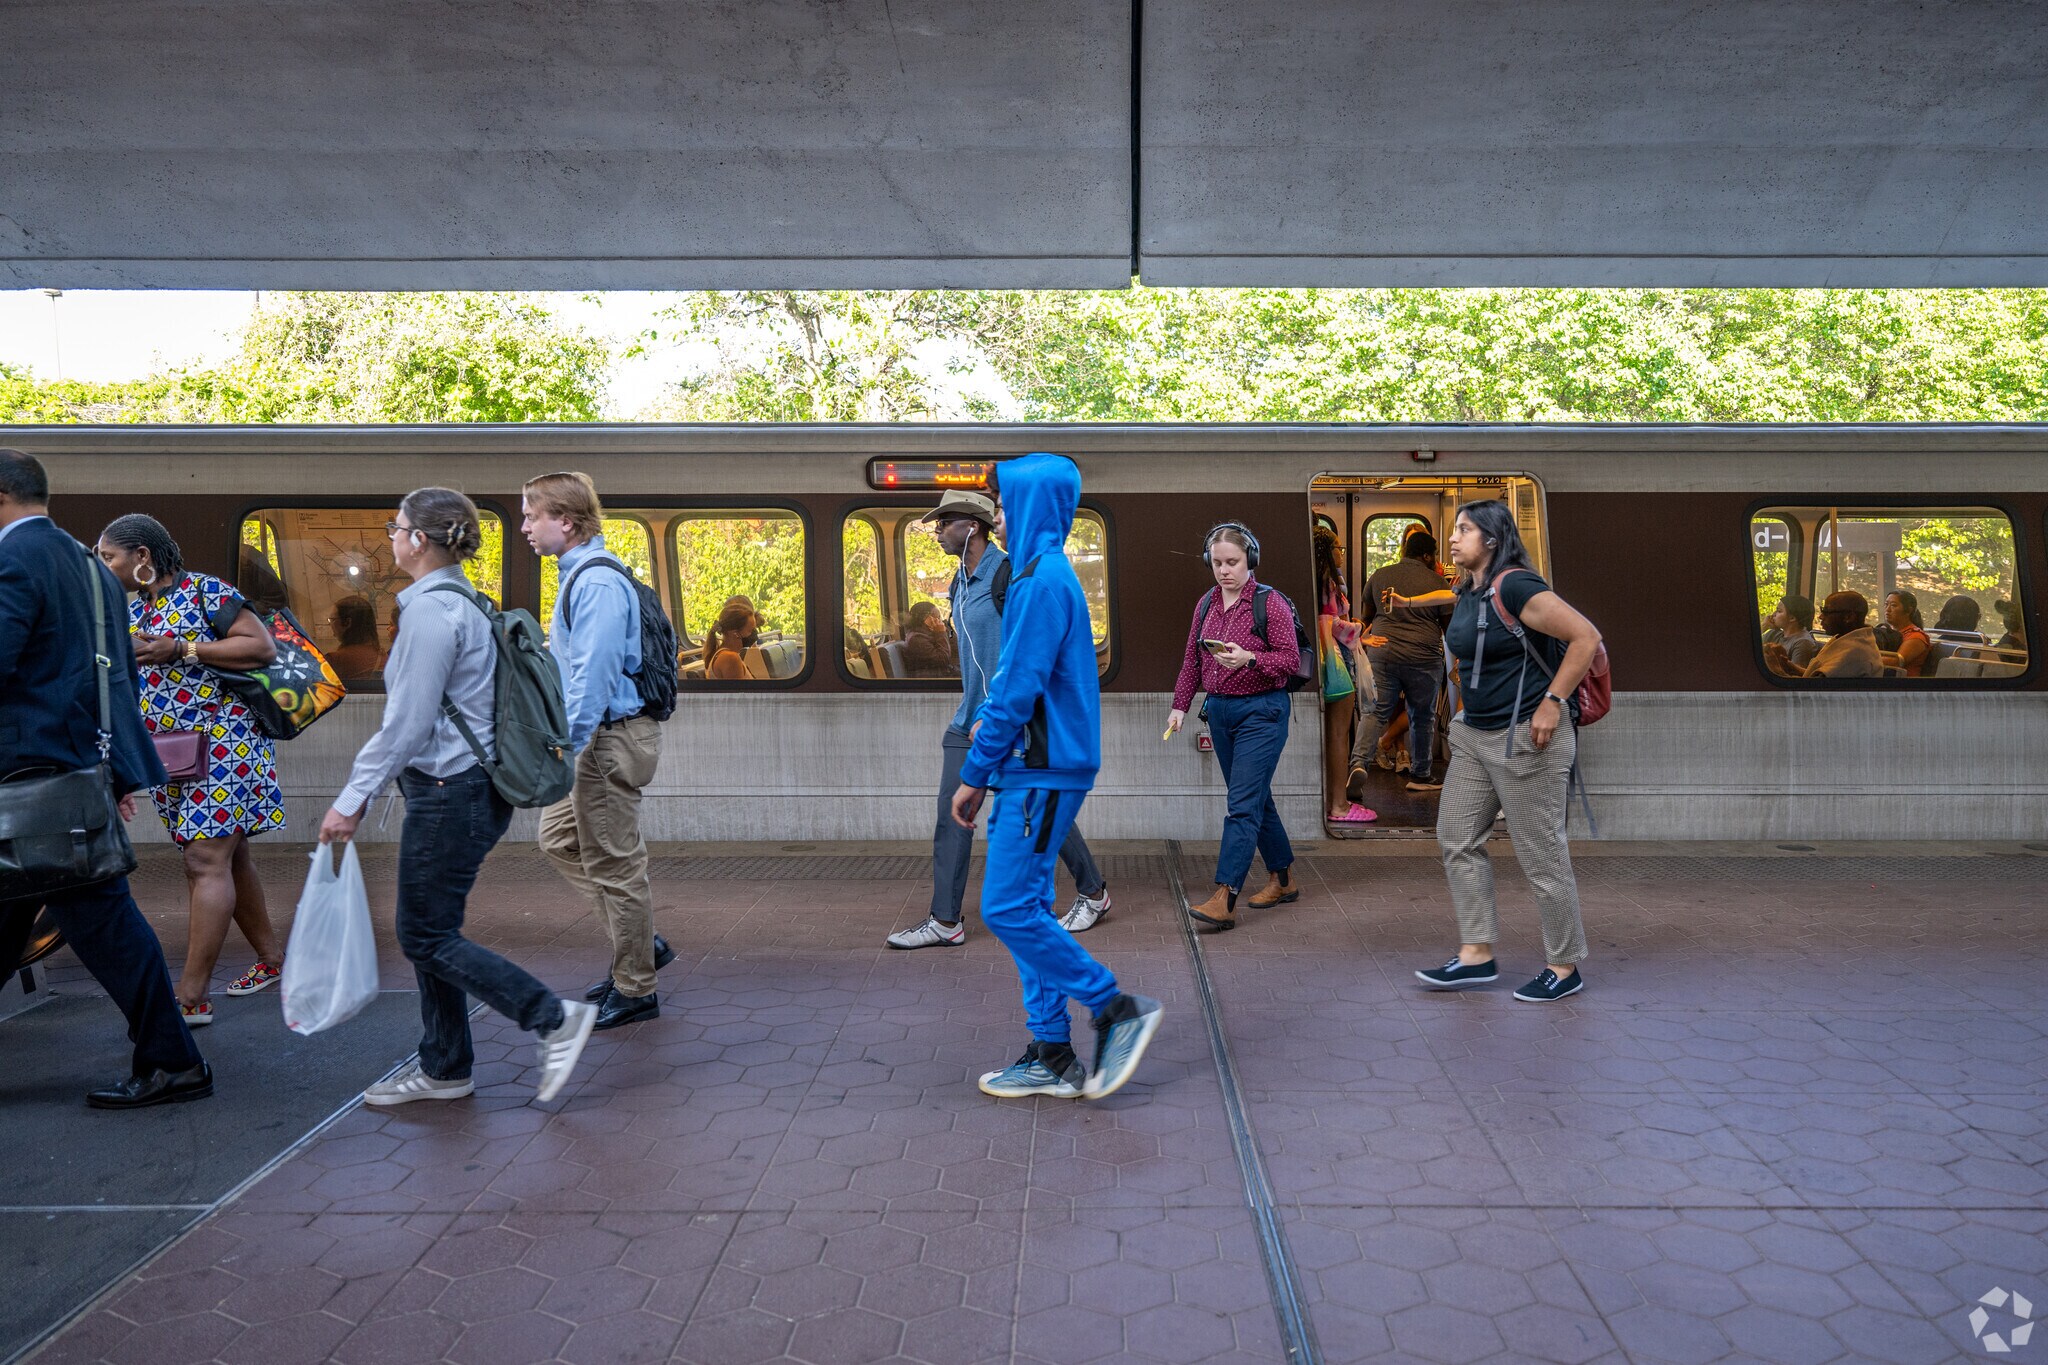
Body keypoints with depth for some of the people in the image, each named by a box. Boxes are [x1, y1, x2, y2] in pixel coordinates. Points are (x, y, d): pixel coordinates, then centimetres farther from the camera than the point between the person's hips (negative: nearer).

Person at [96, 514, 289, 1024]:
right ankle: (271, 957, 26)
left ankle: (190, 997, -12)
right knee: (226, 857, 14)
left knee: (208, 861, -11)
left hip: (223, 743, -9)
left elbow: (263, 647, -16)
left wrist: (182, 649, -18)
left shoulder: (205, 591, -8)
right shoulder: (131, 612, 15)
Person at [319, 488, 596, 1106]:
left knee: (426, 937, 0)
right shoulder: (465, 602, 13)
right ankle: (443, 1068, 25)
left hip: (449, 794, -10)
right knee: (429, 932, 16)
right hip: (468, 785, 10)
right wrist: (364, 792, 23)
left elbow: (407, 723, -19)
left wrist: (351, 799, -12)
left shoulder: (432, 610, -17)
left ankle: (555, 1017, -1)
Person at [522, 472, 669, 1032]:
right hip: (598, 736, 11)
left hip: (613, 738, -11)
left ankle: (635, 990, 14)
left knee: (613, 862, 0)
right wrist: (565, 743, 21)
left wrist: (563, 748, -23)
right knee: (559, 837, 19)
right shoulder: (579, 575, 14)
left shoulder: (597, 581, -19)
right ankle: (643, 945, 26)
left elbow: (593, 673, -24)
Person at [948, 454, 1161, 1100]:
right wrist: (989, 724, 11)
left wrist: (974, 773, -15)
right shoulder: (1047, 574, 17)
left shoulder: (1042, 580, -15)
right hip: (1036, 767, 10)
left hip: (1042, 772, -10)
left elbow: (1019, 687, -20)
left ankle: (1119, 1009, 3)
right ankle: (1051, 1058, 17)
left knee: (1008, 909, -8)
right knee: (1026, 910, 11)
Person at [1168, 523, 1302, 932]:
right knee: (1255, 799, 15)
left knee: (1242, 804, -11)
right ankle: (1283, 879, 28)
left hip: (1261, 711, -7)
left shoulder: (1271, 603, -8)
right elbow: (1192, 660, 16)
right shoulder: (1206, 604, 11)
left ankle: (1224, 899, -14)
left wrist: (1249, 659, -25)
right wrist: (1180, 705, 10)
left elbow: (1290, 659, -10)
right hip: (1220, 710, 7)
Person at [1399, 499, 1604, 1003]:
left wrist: (1552, 702, -20)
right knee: (1457, 840, 10)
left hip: (1526, 738, -10)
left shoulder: (1515, 587, -19)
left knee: (1541, 856, 0)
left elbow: (1586, 638, -21)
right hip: (1475, 734, 10)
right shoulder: (1467, 590, 8)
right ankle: (1477, 955, 18)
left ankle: (1565, 968, 15)